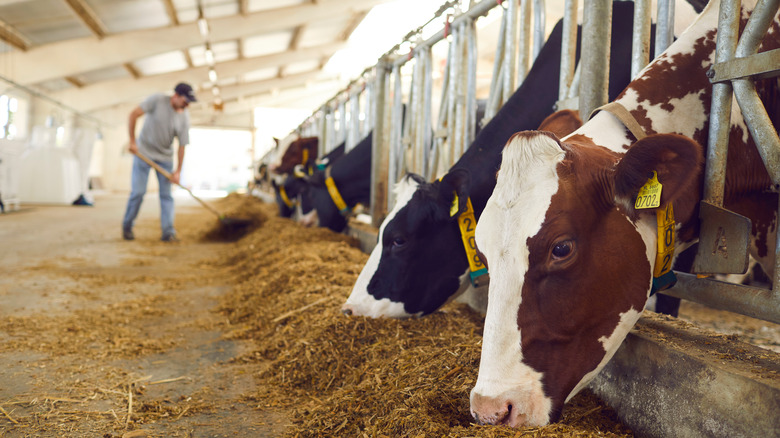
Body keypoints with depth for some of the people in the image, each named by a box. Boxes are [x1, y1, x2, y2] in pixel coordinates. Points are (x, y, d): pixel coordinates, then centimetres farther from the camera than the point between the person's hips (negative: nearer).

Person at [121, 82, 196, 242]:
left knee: (166, 194, -1)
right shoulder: (157, 100, -16)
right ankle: (127, 227, 14)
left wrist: (178, 171, -9)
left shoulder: (184, 118, -9)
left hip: (165, 157, 3)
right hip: (144, 152, -3)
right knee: (138, 192, -3)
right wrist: (132, 141, -17)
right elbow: (134, 114, -16)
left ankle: (168, 232, 0)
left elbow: (182, 145, -7)